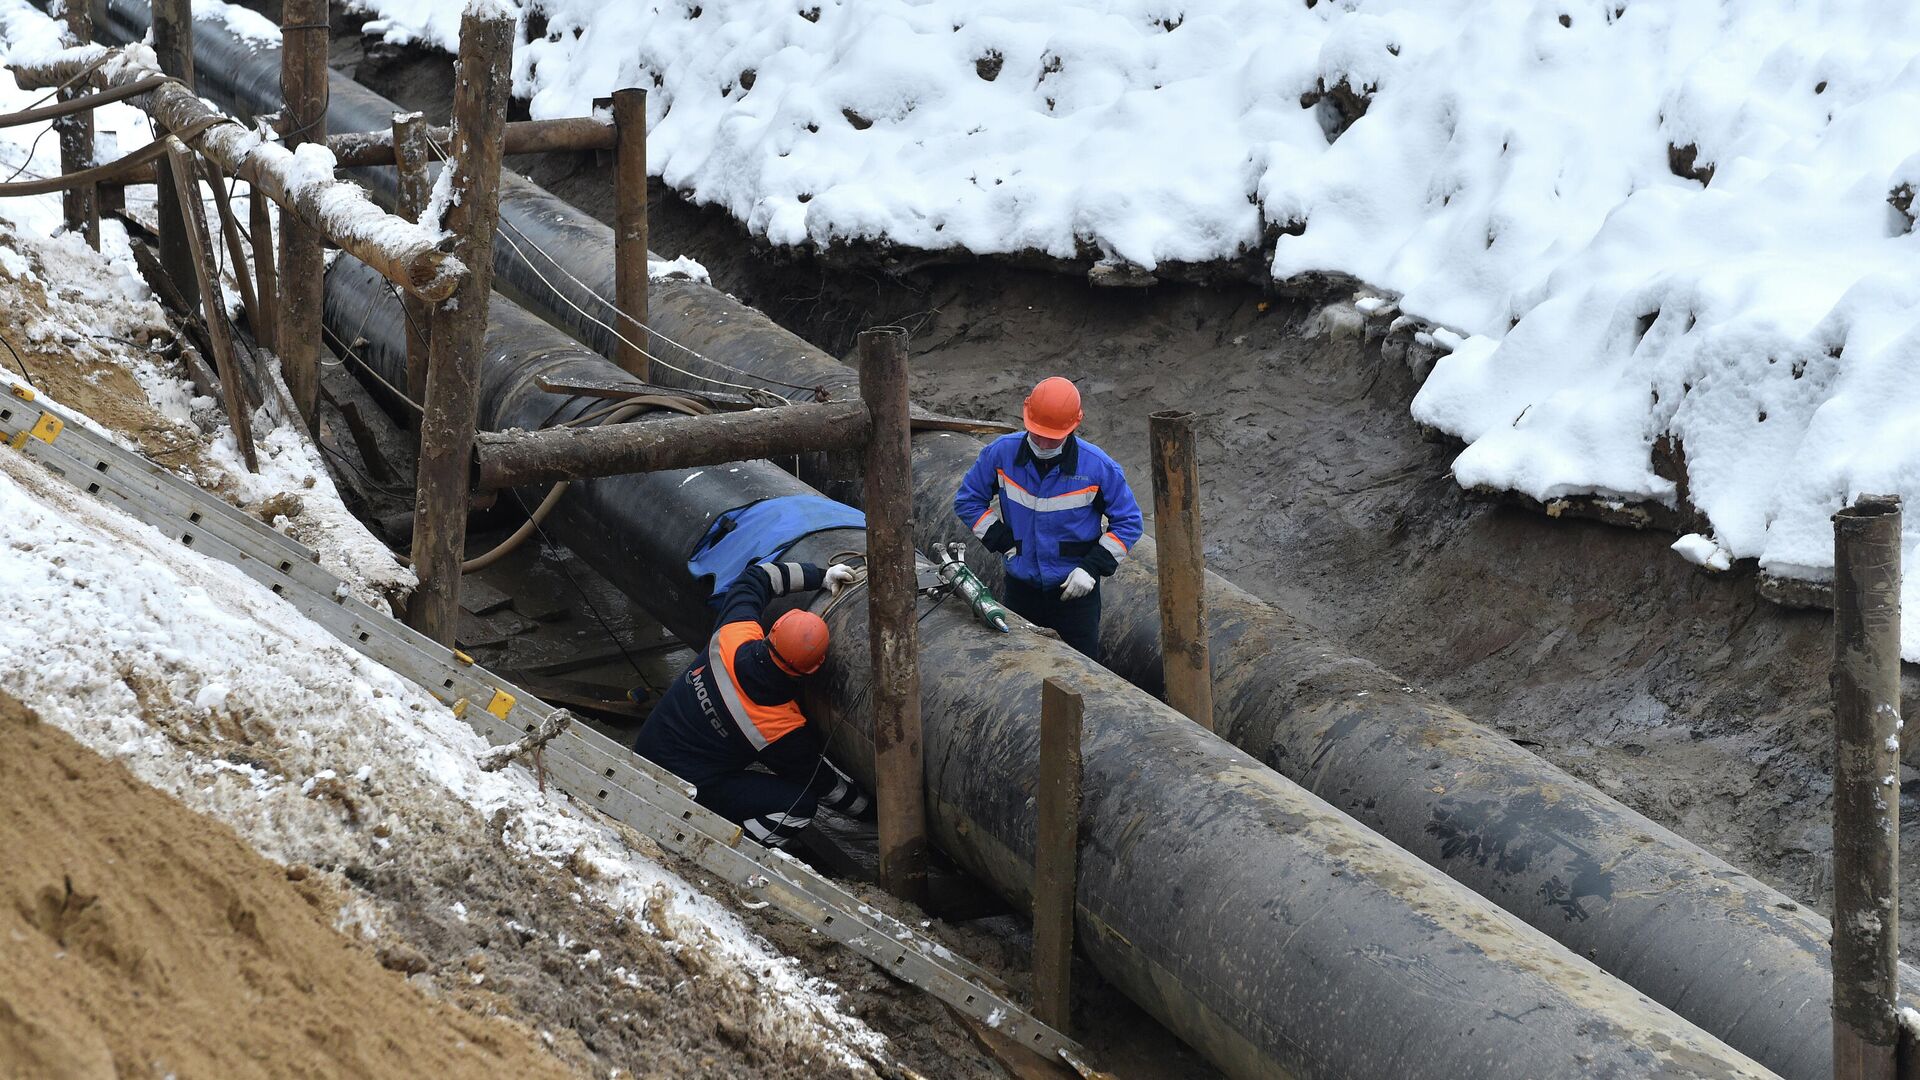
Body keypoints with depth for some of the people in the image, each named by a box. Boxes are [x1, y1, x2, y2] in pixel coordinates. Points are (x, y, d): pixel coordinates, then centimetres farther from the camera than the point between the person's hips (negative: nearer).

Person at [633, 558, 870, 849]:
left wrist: (820, 576, 6)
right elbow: (823, 782, -8)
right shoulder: (784, 730, -25)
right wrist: (868, 809, 7)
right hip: (685, 790, -8)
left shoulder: (731, 638, -16)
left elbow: (756, 577, 5)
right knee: (800, 805, -12)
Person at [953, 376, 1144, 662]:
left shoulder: (1098, 467, -13)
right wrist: (1003, 541, -5)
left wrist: (1093, 567, -13)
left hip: (1076, 589, -2)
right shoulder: (1002, 453, -8)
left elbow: (1128, 523, -2)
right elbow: (967, 500, 5)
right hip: (1020, 587, 2)